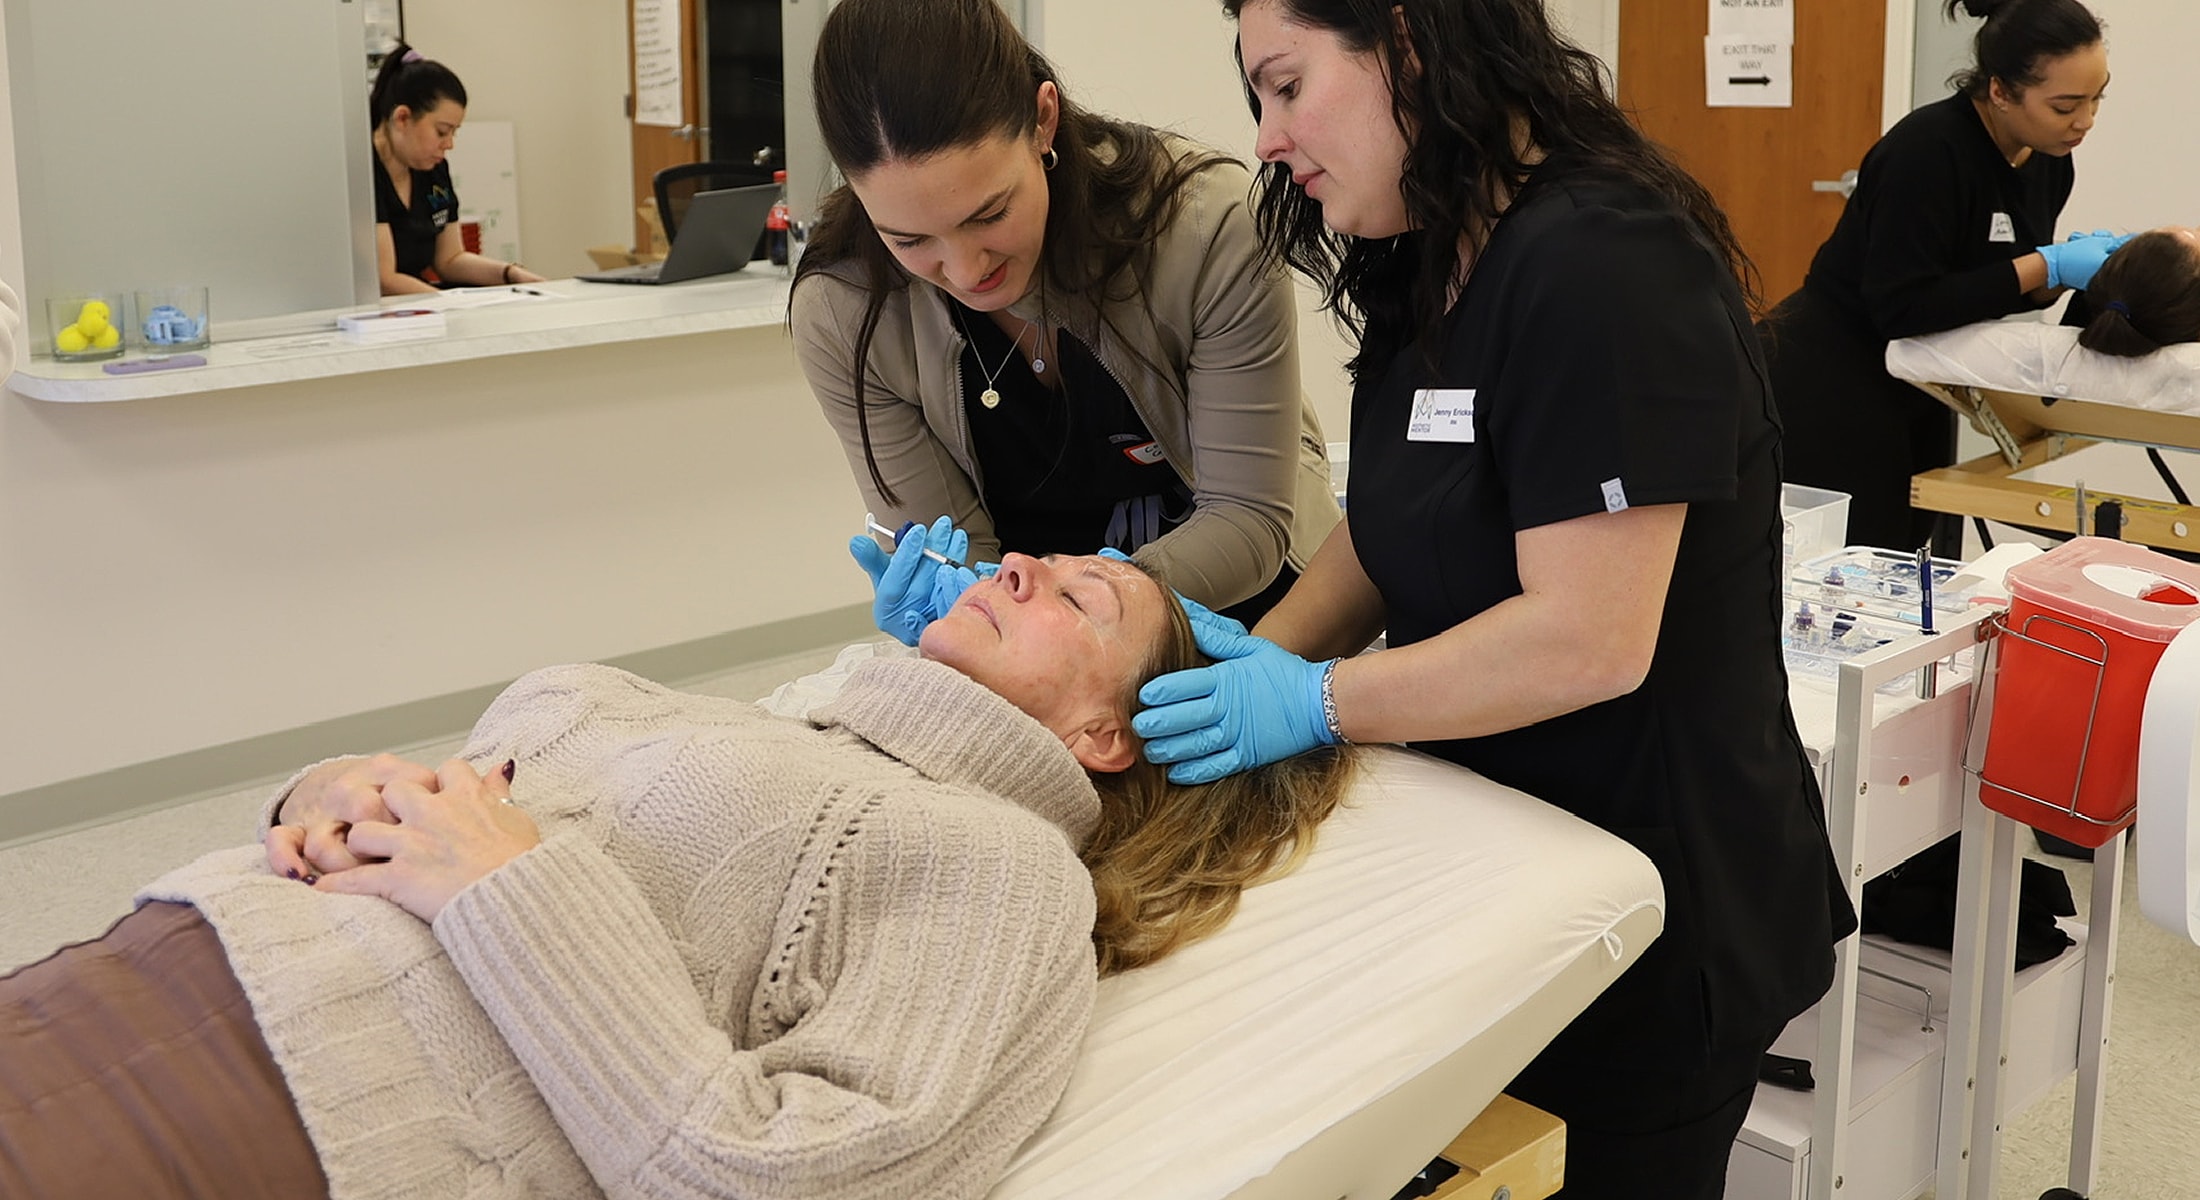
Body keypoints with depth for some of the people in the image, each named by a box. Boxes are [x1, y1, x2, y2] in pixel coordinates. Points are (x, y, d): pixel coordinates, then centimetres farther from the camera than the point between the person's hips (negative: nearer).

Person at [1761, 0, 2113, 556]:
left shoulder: (2049, 161, 2)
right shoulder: (1929, 149, -23)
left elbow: (1996, 294, 11)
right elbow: (1903, 307, -26)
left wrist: (2063, 268, -9)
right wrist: (2047, 265, -24)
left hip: (1914, 397, 8)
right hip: (1829, 390, -8)